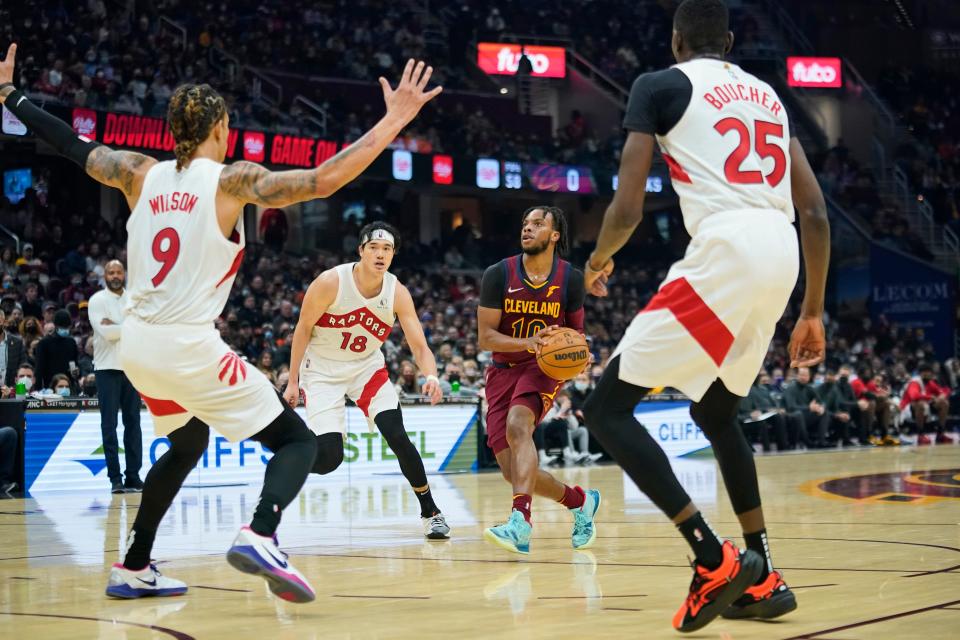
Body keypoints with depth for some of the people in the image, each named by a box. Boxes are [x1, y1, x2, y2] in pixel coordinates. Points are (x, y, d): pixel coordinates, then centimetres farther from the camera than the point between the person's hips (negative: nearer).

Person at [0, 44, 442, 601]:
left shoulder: (142, 175, 6)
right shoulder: (232, 180, -8)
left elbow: (72, 145, 16)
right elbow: (322, 181, -19)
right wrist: (393, 122, -16)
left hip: (137, 345, 7)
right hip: (188, 347, -7)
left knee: (187, 444, 32)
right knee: (298, 441, 2)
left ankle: (134, 569, 31)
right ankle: (261, 535, -28)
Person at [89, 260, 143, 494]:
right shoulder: (97, 300, -2)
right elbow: (106, 333, -16)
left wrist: (116, 326, -13)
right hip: (107, 368, -4)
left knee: (133, 423, 5)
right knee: (109, 425, -3)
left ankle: (133, 476, 8)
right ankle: (115, 477, -1)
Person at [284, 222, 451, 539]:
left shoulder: (398, 293, -13)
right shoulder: (330, 282, -21)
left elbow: (419, 346, -14)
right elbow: (303, 329, -10)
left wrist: (431, 376, -36)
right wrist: (293, 382, -8)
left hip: (367, 366, 3)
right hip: (322, 370, -3)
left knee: (398, 437, -15)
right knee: (329, 457, -16)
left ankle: (430, 512, 1)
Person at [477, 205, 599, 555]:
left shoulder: (570, 278, -3)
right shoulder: (498, 274, -6)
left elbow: (575, 329, 12)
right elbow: (485, 337, -9)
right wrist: (529, 343, -26)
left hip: (545, 367, -2)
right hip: (504, 369, 3)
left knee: (517, 425, -34)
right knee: (514, 472, -3)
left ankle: (520, 521, -45)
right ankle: (581, 501, 23)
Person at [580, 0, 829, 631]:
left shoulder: (661, 84, 7)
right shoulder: (767, 94, 26)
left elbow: (628, 209, -1)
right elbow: (815, 212, 20)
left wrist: (599, 260, 21)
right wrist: (813, 311, 26)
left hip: (727, 251, -7)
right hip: (781, 256, 7)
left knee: (608, 408, 0)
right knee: (715, 410, 28)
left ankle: (716, 561, -10)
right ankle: (762, 579, 27)